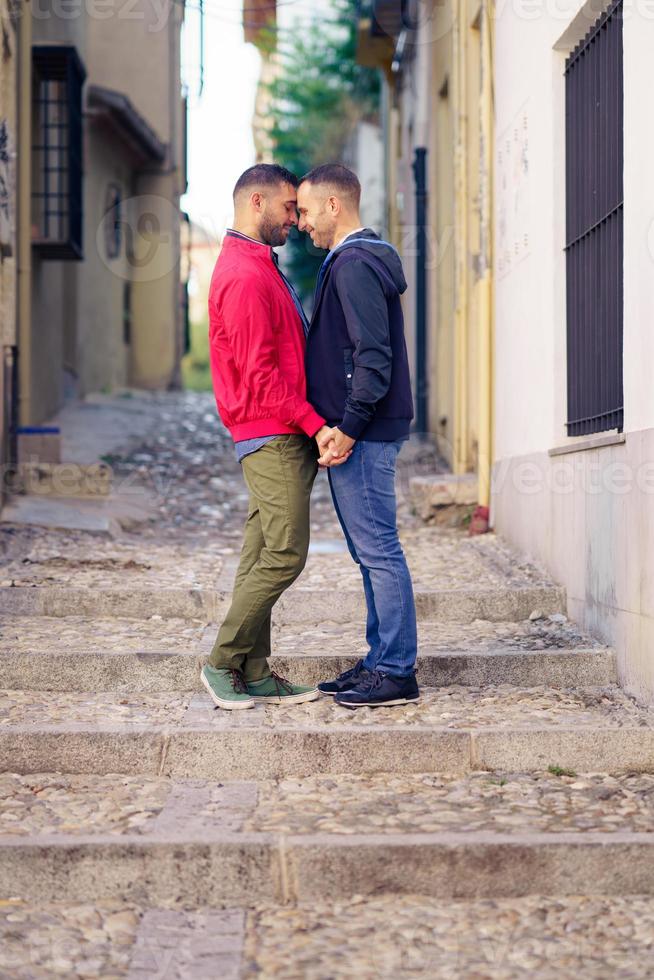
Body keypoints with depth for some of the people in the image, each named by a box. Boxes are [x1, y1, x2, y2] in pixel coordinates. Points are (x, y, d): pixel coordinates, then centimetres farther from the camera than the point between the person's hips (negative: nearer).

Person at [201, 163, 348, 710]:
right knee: (284, 554, -9)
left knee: (262, 557, 9)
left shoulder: (259, 268, 21)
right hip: (274, 438, -10)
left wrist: (313, 426, 19)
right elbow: (261, 375, -20)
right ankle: (222, 663, -1)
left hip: (282, 437, 10)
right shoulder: (246, 276, -14)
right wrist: (317, 425, -19)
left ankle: (254, 675, 12)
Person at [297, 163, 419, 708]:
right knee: (372, 553, 13)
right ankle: (381, 663, 20)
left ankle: (396, 673, -2)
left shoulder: (355, 265, -14)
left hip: (362, 436, -11)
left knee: (378, 550, -6)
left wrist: (347, 427, -20)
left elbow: (374, 356, -21)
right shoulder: (355, 260, 19)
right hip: (360, 433, 11)